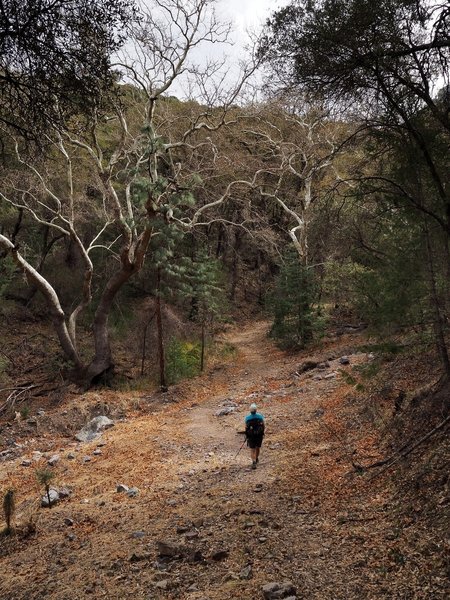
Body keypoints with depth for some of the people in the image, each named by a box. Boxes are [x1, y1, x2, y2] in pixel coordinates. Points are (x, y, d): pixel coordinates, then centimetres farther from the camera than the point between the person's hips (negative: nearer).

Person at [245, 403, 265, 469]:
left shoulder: (247, 418, -12)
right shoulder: (260, 416, -11)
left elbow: (246, 427, -6)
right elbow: (264, 426, -6)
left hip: (251, 436, -1)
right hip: (259, 435, 1)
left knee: (252, 450, 5)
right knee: (258, 447, 24)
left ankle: (254, 462, -12)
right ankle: (256, 458, 43)